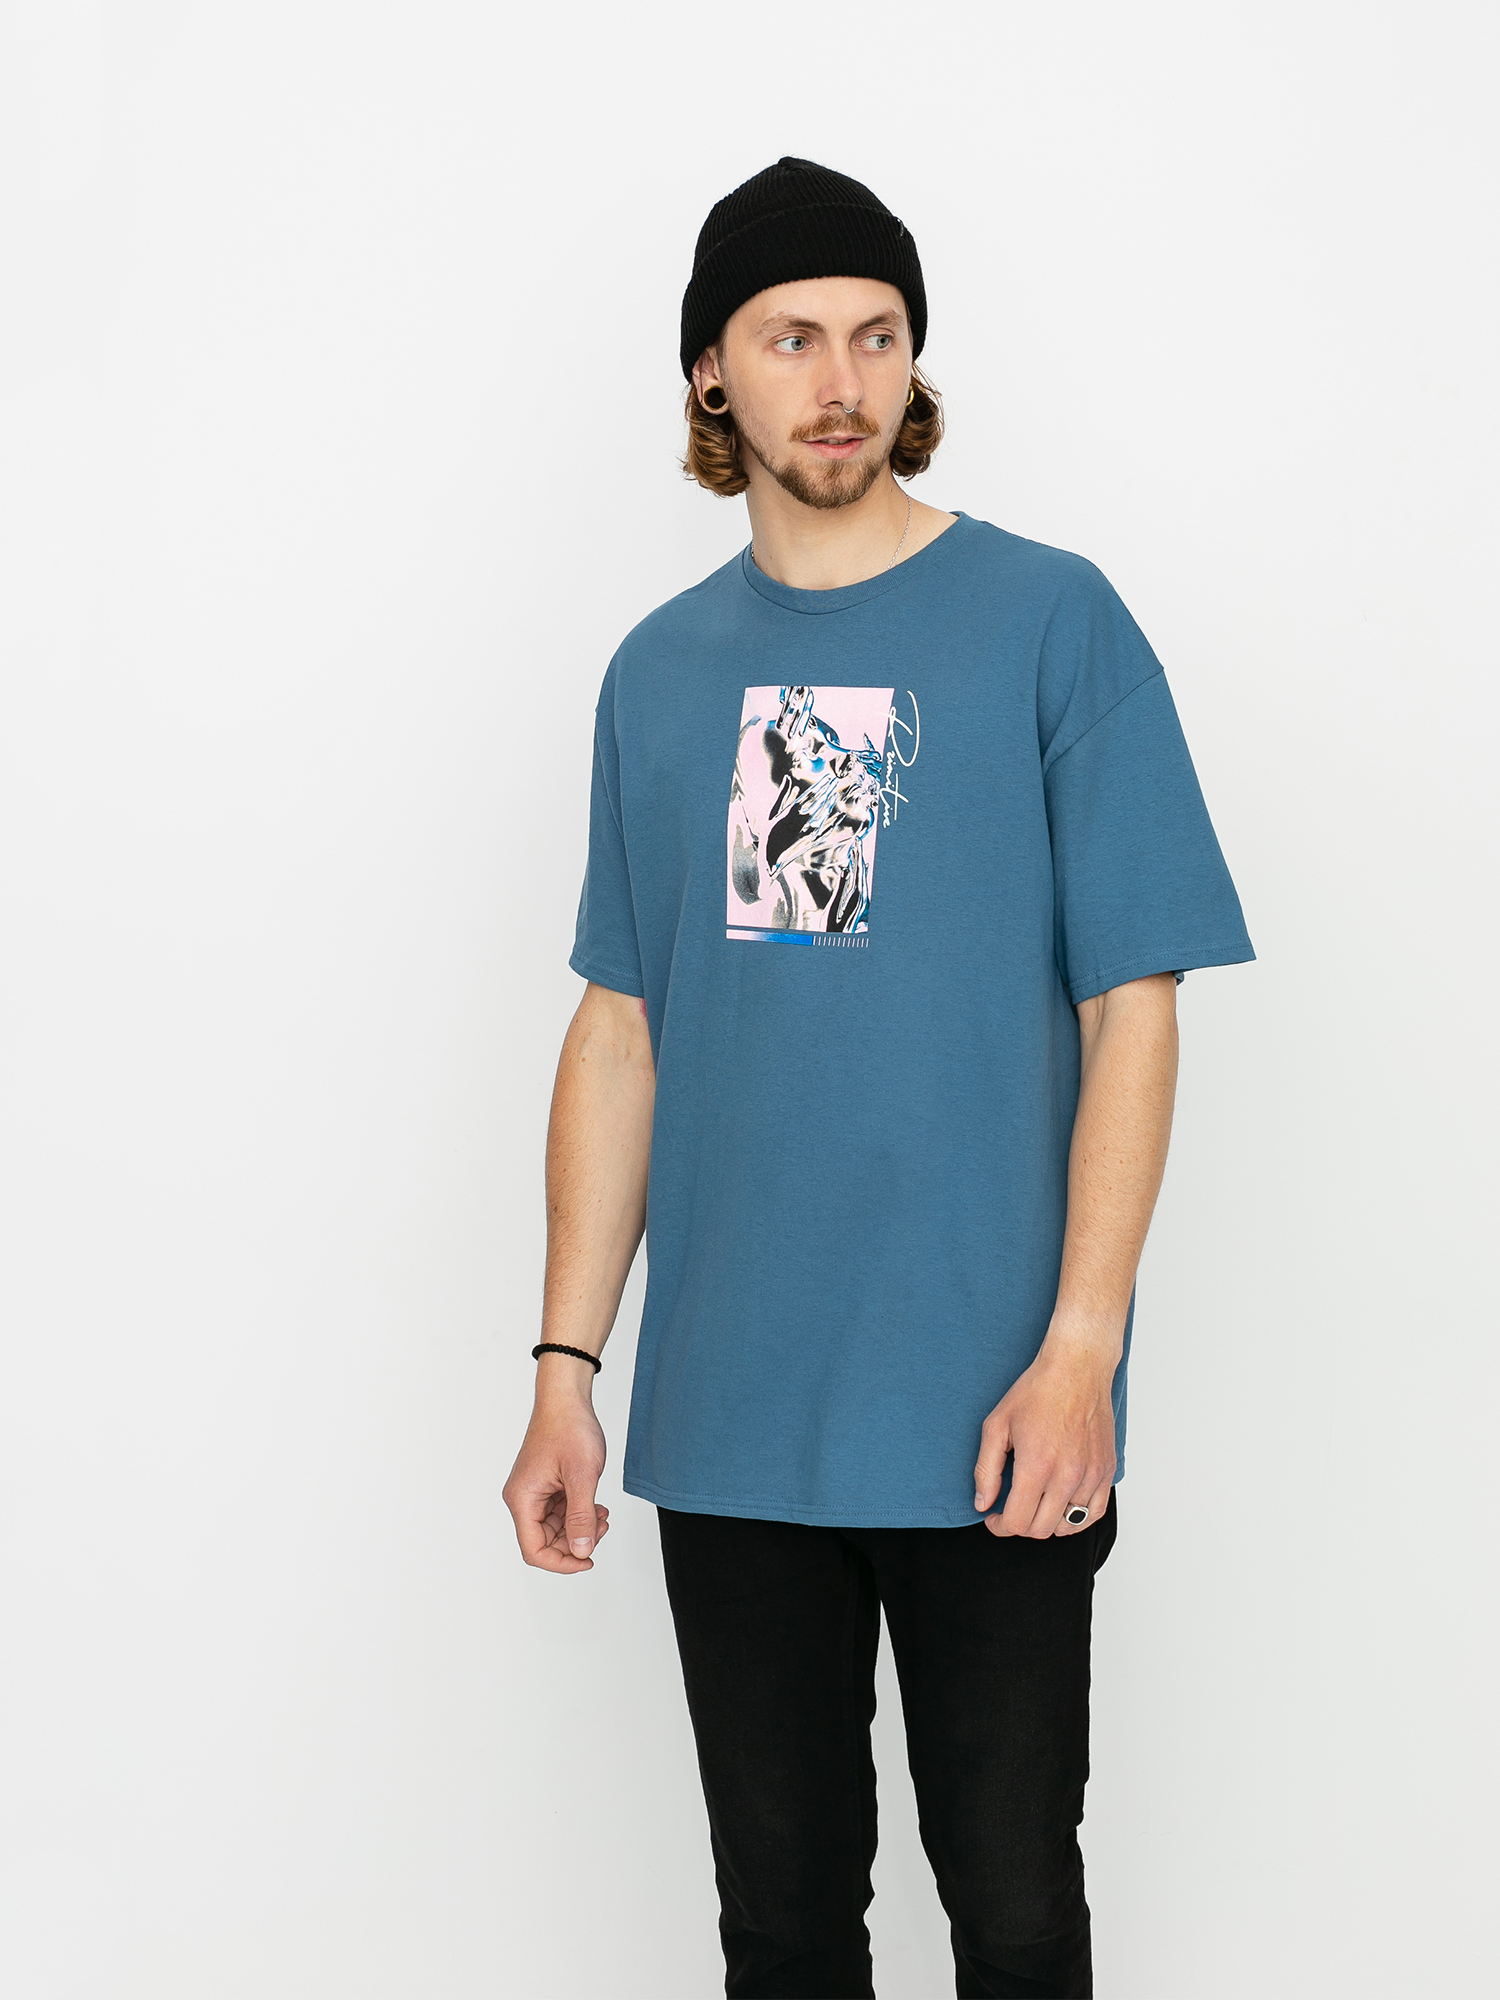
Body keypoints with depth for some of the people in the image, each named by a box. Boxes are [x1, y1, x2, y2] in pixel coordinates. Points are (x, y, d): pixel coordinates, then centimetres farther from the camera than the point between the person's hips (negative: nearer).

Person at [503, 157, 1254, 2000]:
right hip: (729, 1417, 4)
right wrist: (566, 1369, 6)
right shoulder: (662, 671, 9)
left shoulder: (1050, 625, -3)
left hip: (988, 1424, -3)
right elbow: (619, 1031, 11)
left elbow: (1130, 1008, -6)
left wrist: (1080, 1350, -15)